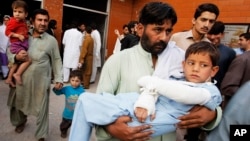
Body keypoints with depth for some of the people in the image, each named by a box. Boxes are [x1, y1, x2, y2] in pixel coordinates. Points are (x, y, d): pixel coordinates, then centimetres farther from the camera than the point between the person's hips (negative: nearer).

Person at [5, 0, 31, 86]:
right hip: (16, 44, -9)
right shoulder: (13, 21, -11)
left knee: (16, 62, 18)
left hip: (23, 44, 9)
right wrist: (18, 35, -21)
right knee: (28, 60, -18)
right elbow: (7, 32, -14)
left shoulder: (23, 22, 12)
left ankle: (9, 78, 31)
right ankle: (17, 74, -3)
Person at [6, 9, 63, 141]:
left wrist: (58, 79, -4)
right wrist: (15, 57, -12)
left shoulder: (51, 40, -3)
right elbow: (9, 51, 11)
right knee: (18, 103, 22)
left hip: (41, 81, -3)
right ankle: (20, 121, 55)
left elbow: (57, 61, 1)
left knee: (42, 108, 6)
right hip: (21, 78, 3)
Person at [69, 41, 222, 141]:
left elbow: (183, 94, -15)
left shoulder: (212, 92, 5)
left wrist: (152, 82, -3)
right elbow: (152, 87, 5)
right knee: (86, 99, 9)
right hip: (140, 108, 7)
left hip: (156, 119, -7)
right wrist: (145, 102, -17)